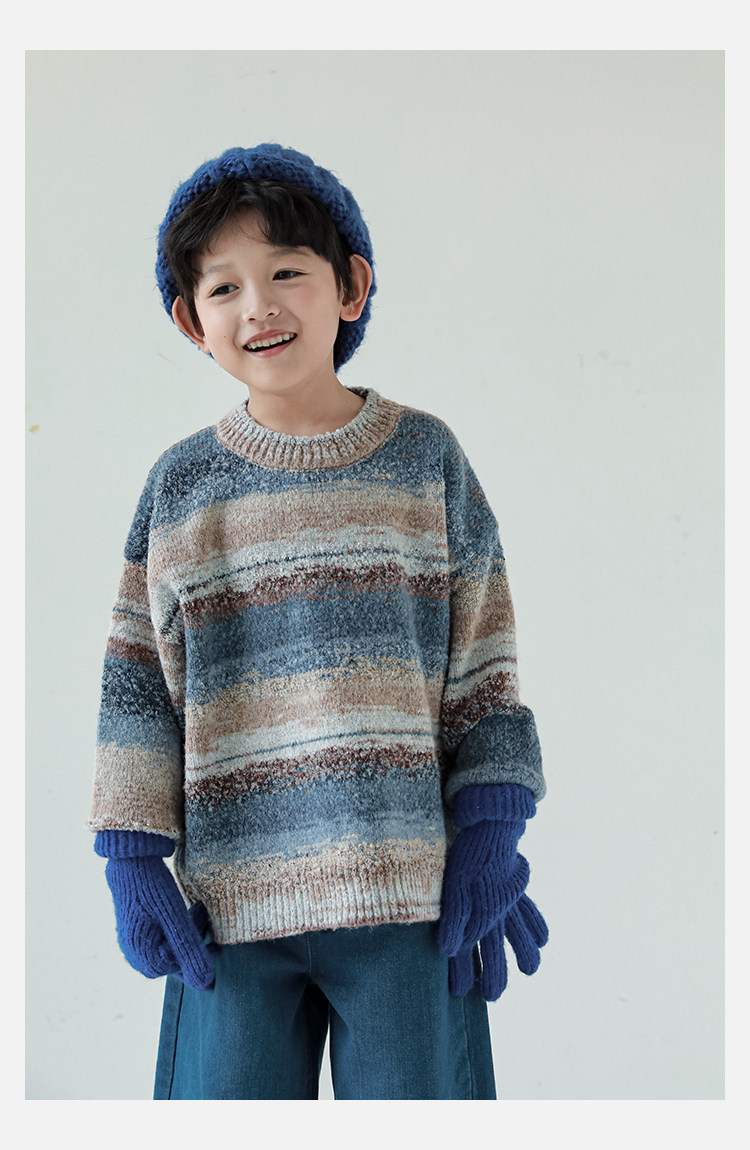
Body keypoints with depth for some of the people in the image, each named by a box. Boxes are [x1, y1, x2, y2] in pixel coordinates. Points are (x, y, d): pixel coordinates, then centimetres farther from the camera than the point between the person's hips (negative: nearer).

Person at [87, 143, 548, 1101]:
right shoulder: (181, 486, 6)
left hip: (410, 888, -1)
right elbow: (138, 683, 7)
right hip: (231, 897, 1)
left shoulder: (426, 457, 4)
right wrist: (133, 860, 1)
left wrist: (491, 839, -1)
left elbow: (484, 667, 5)